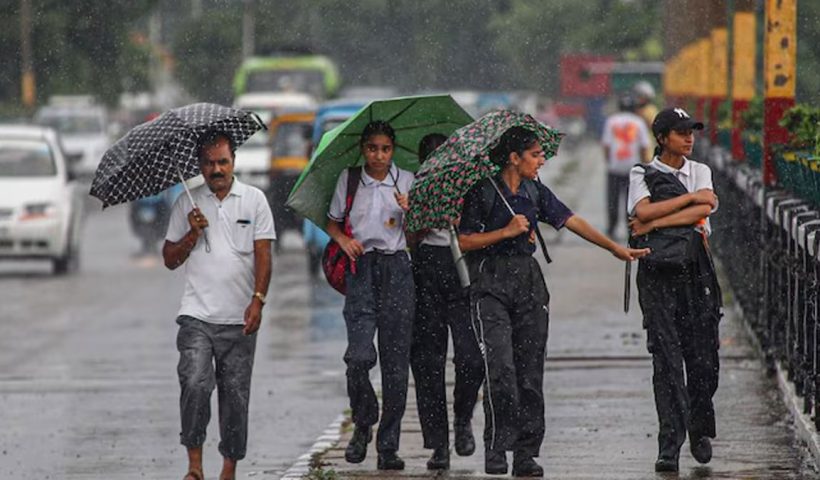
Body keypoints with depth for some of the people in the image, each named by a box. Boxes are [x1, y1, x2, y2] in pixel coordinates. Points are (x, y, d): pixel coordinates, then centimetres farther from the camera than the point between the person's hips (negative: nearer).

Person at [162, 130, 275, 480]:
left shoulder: (254, 200, 5)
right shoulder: (187, 204, 9)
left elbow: (263, 255, 2)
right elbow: (170, 260, 11)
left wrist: (258, 300, -10)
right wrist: (193, 234, -6)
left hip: (239, 319, 0)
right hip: (197, 315, 0)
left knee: (235, 392, 2)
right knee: (195, 383, -17)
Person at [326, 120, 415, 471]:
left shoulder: (406, 181, 9)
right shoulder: (348, 179, 10)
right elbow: (332, 222, 18)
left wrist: (411, 211, -12)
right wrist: (344, 240, -2)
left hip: (397, 268, 1)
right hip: (361, 268, 0)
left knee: (395, 359, -3)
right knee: (359, 355, -15)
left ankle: (388, 445, 3)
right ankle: (363, 425, 10)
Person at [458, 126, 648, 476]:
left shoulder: (535, 192, 11)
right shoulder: (482, 192, -5)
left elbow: (571, 221, 15)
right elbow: (465, 240, -6)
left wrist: (615, 248, 14)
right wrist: (507, 231, -13)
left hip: (528, 281, 5)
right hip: (491, 283, -5)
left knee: (530, 369, 2)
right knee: (500, 367, -16)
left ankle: (526, 454, 5)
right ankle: (496, 447, -7)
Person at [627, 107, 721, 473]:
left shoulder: (700, 172, 13)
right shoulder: (642, 175, 6)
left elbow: (705, 210, -6)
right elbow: (644, 211, -13)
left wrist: (654, 223, -12)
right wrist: (691, 197, -10)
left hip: (696, 268, 3)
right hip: (658, 273, -2)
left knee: (703, 357, 1)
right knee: (667, 359, -8)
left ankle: (700, 431, 21)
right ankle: (669, 446, -9)